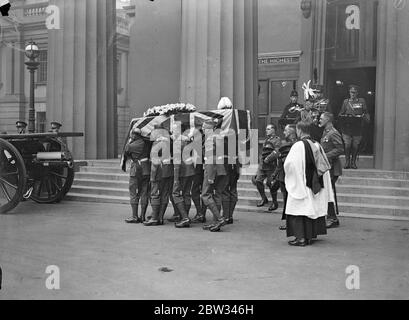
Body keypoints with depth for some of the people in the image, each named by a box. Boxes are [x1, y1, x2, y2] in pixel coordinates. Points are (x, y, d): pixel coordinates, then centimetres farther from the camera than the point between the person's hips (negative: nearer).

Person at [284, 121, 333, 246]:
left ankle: (300, 237, -4)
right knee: (313, 208, 14)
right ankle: (310, 235, 19)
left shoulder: (298, 146, -16)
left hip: (300, 184, -7)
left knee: (298, 210, -1)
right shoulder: (317, 145, 4)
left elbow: (289, 164, -18)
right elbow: (325, 165, 9)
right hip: (314, 184, 7)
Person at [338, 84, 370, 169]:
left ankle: (353, 162, 12)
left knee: (355, 145, 0)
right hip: (347, 127, 0)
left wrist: (366, 117, -8)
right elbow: (341, 113, 16)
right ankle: (347, 162, 3)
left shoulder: (362, 101, 13)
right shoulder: (346, 101, 14)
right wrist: (342, 117, -5)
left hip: (358, 127, 0)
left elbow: (366, 112, 12)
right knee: (347, 144, -7)